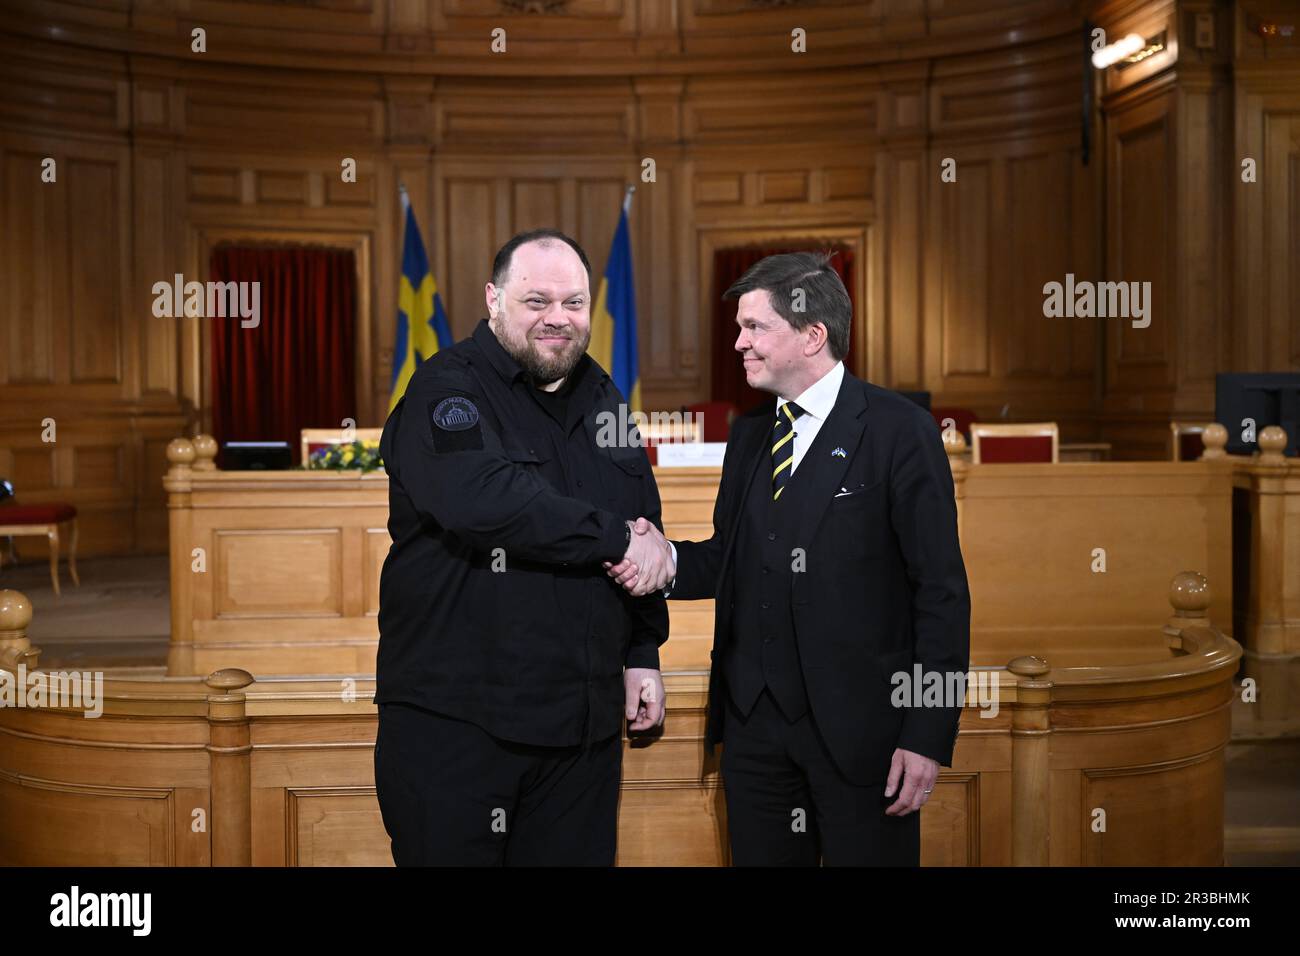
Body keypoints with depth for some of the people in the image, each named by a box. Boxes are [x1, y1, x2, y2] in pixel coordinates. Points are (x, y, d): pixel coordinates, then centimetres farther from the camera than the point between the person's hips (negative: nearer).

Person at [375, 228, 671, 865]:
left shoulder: (602, 400, 14)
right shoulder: (446, 389, -7)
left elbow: (644, 531, 22)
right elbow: (478, 499, -28)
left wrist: (642, 656, 16)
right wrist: (616, 538, -20)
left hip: (584, 719, 6)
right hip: (454, 719, -5)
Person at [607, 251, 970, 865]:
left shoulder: (898, 429, -8)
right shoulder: (748, 434, 12)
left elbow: (941, 590, -9)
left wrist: (929, 737, -13)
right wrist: (669, 561, -8)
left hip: (858, 723, -5)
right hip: (753, 721, 6)